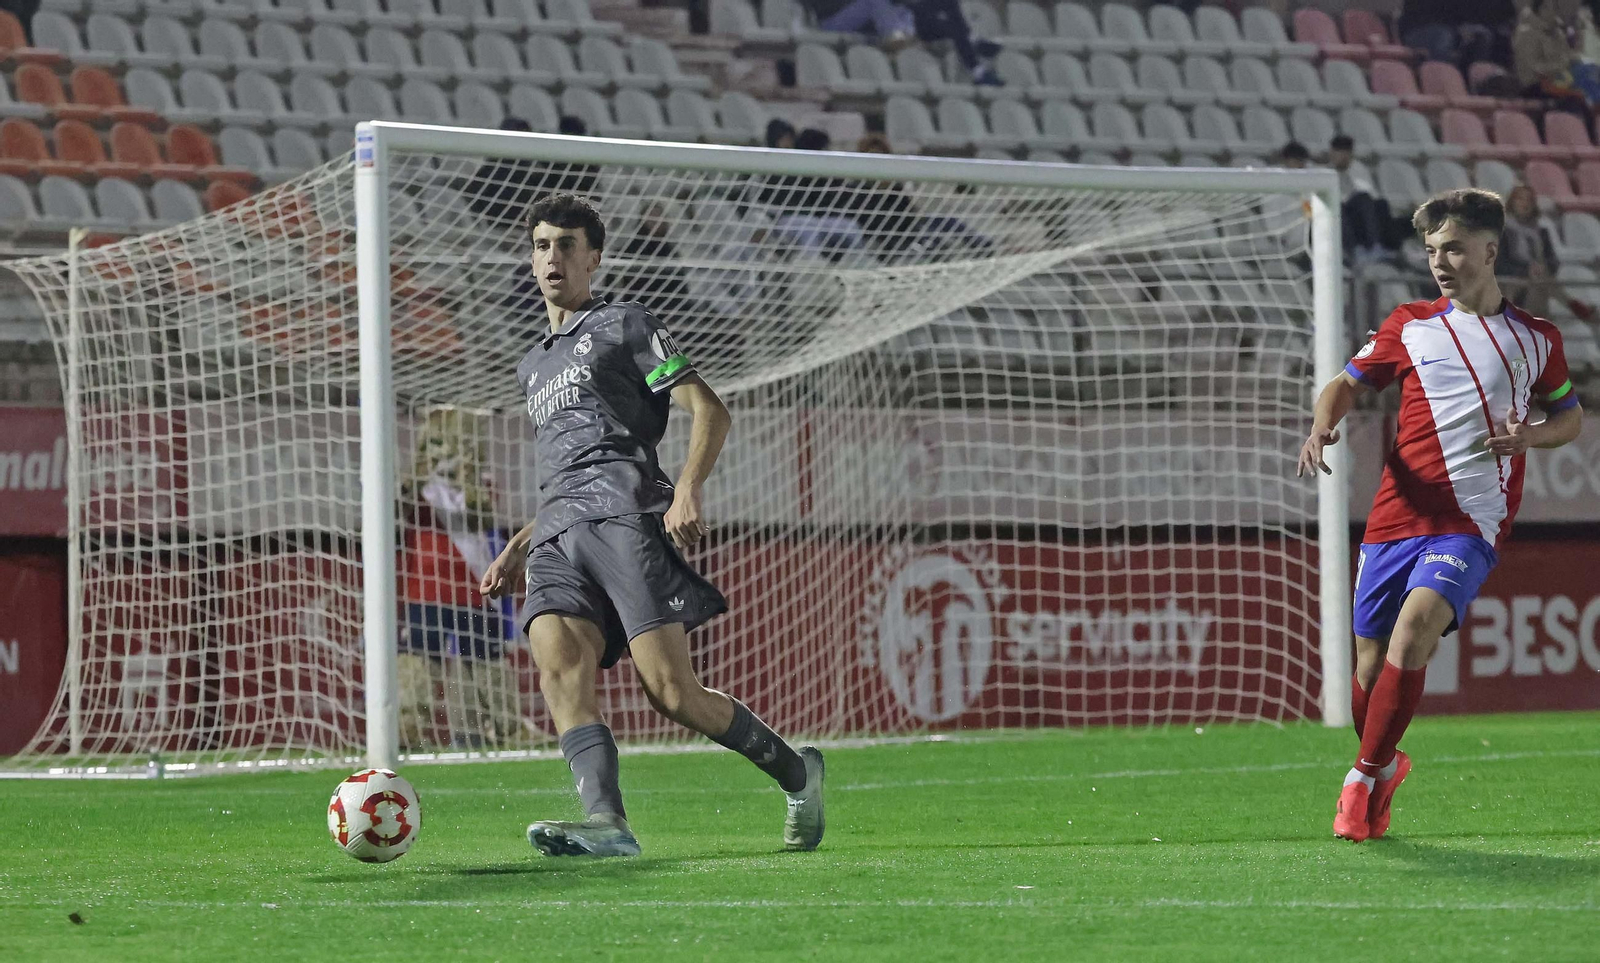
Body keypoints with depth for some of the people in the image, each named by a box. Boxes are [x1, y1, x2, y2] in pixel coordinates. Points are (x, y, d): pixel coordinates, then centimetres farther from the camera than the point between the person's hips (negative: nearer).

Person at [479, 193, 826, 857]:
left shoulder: (622, 325, 11)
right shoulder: (532, 367, 32)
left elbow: (708, 410, 2)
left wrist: (689, 490, -15)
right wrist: (516, 550, 27)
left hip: (626, 516, -6)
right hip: (557, 533, 6)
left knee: (669, 691, -17)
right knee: (559, 672, -23)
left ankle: (795, 772, 5)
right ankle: (606, 823, -38)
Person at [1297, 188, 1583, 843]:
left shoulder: (1536, 339, 9)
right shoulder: (1410, 325, 11)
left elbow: (1571, 416, 21)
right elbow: (1350, 381, 17)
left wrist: (1532, 436, -2)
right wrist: (1322, 426, -5)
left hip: (1472, 524, -3)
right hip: (1395, 518, 3)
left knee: (1415, 628, -27)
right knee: (1371, 666, 3)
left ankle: (1364, 779, -15)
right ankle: (1385, 766, 34)